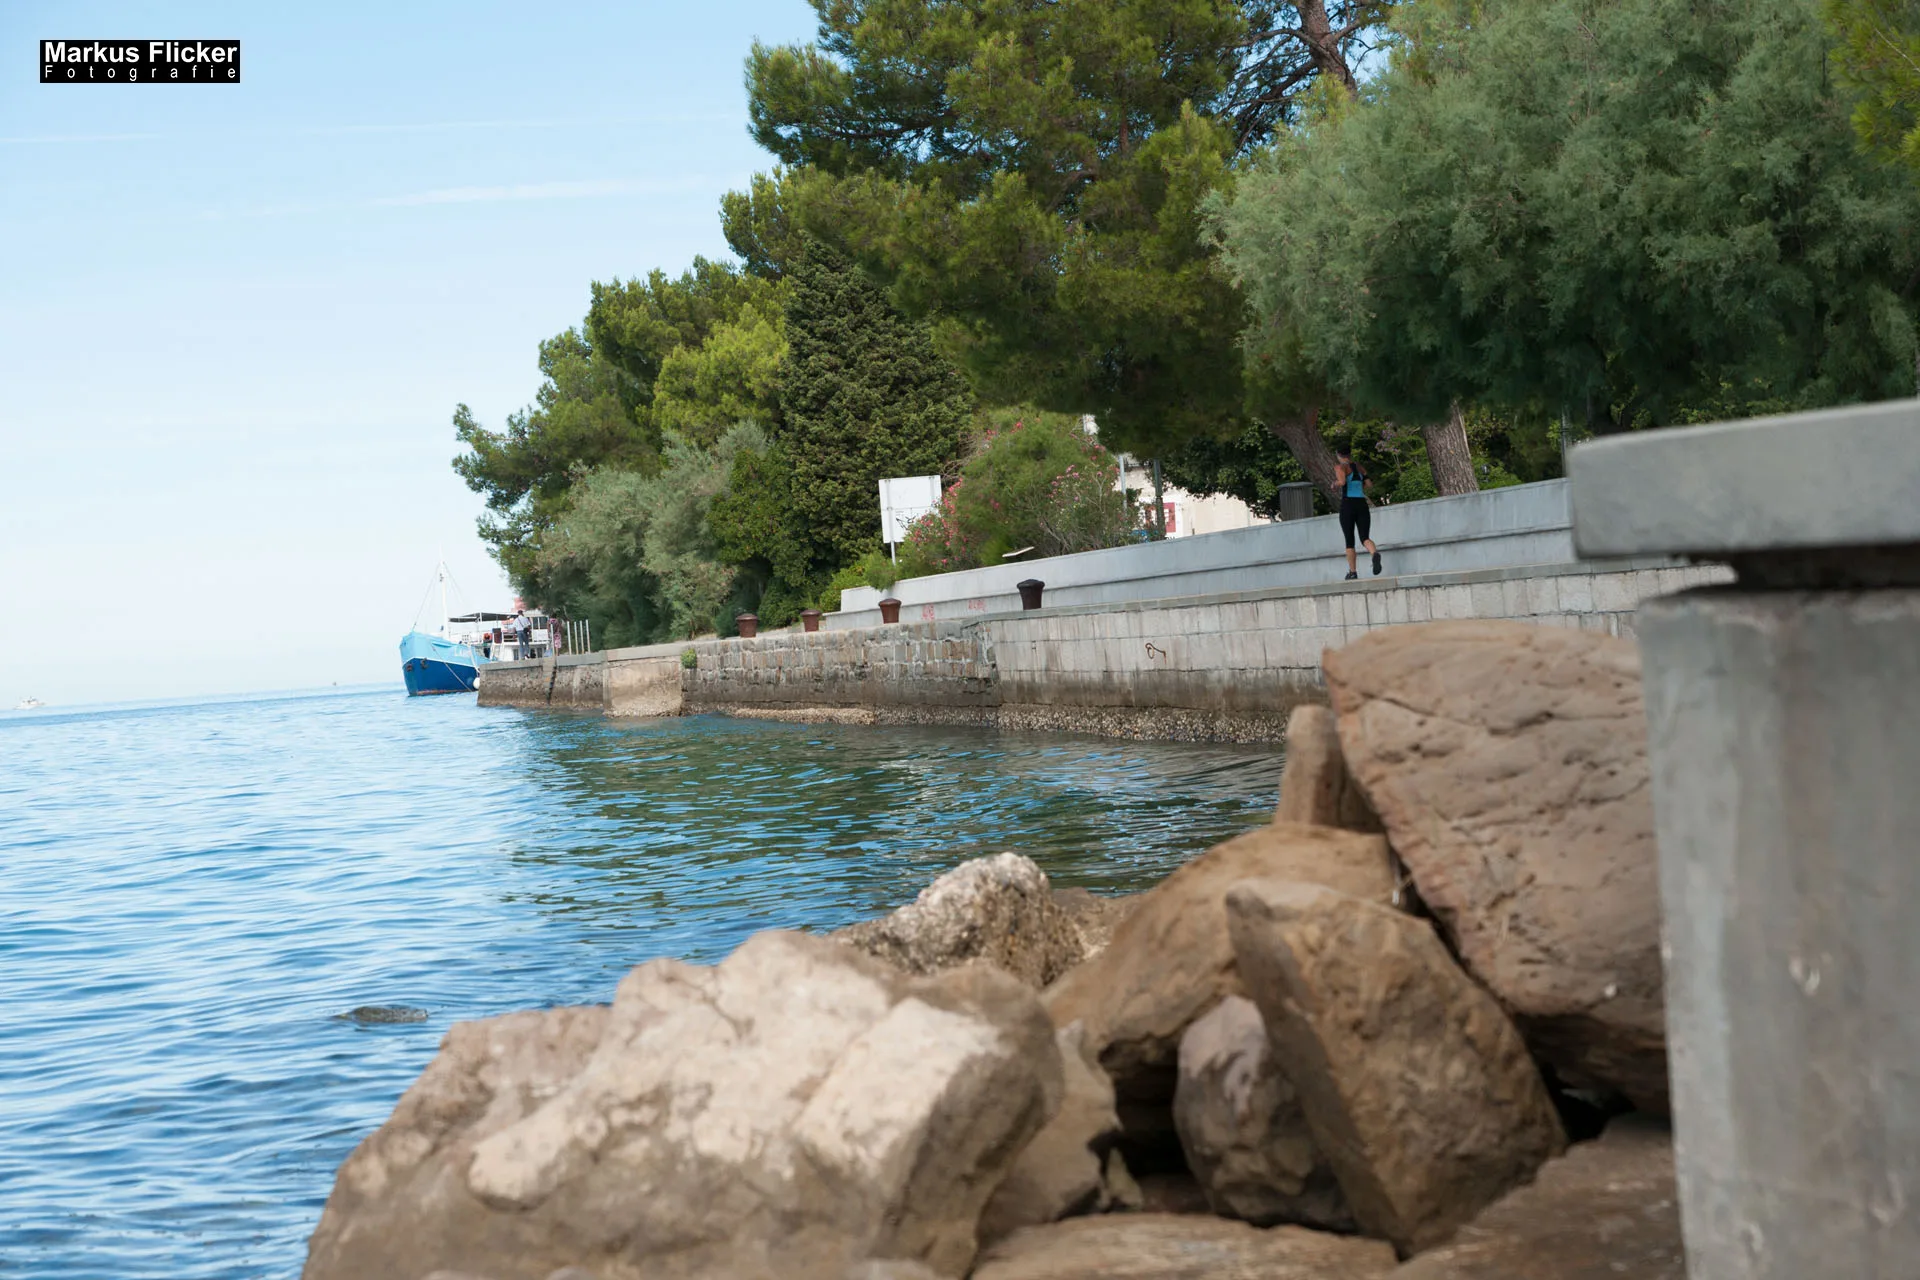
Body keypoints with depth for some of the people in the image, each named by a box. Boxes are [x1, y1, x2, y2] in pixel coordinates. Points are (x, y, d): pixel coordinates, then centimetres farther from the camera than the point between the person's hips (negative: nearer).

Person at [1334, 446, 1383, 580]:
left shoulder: (1340, 468, -3)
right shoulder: (1360, 467, 15)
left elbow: (1341, 482, -20)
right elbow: (1369, 484, 11)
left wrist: (1334, 485, 1)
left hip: (1347, 505, -4)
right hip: (1362, 505, 4)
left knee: (1349, 540, 7)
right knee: (1365, 538, -3)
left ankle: (1352, 572, 8)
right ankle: (1375, 553, -36)